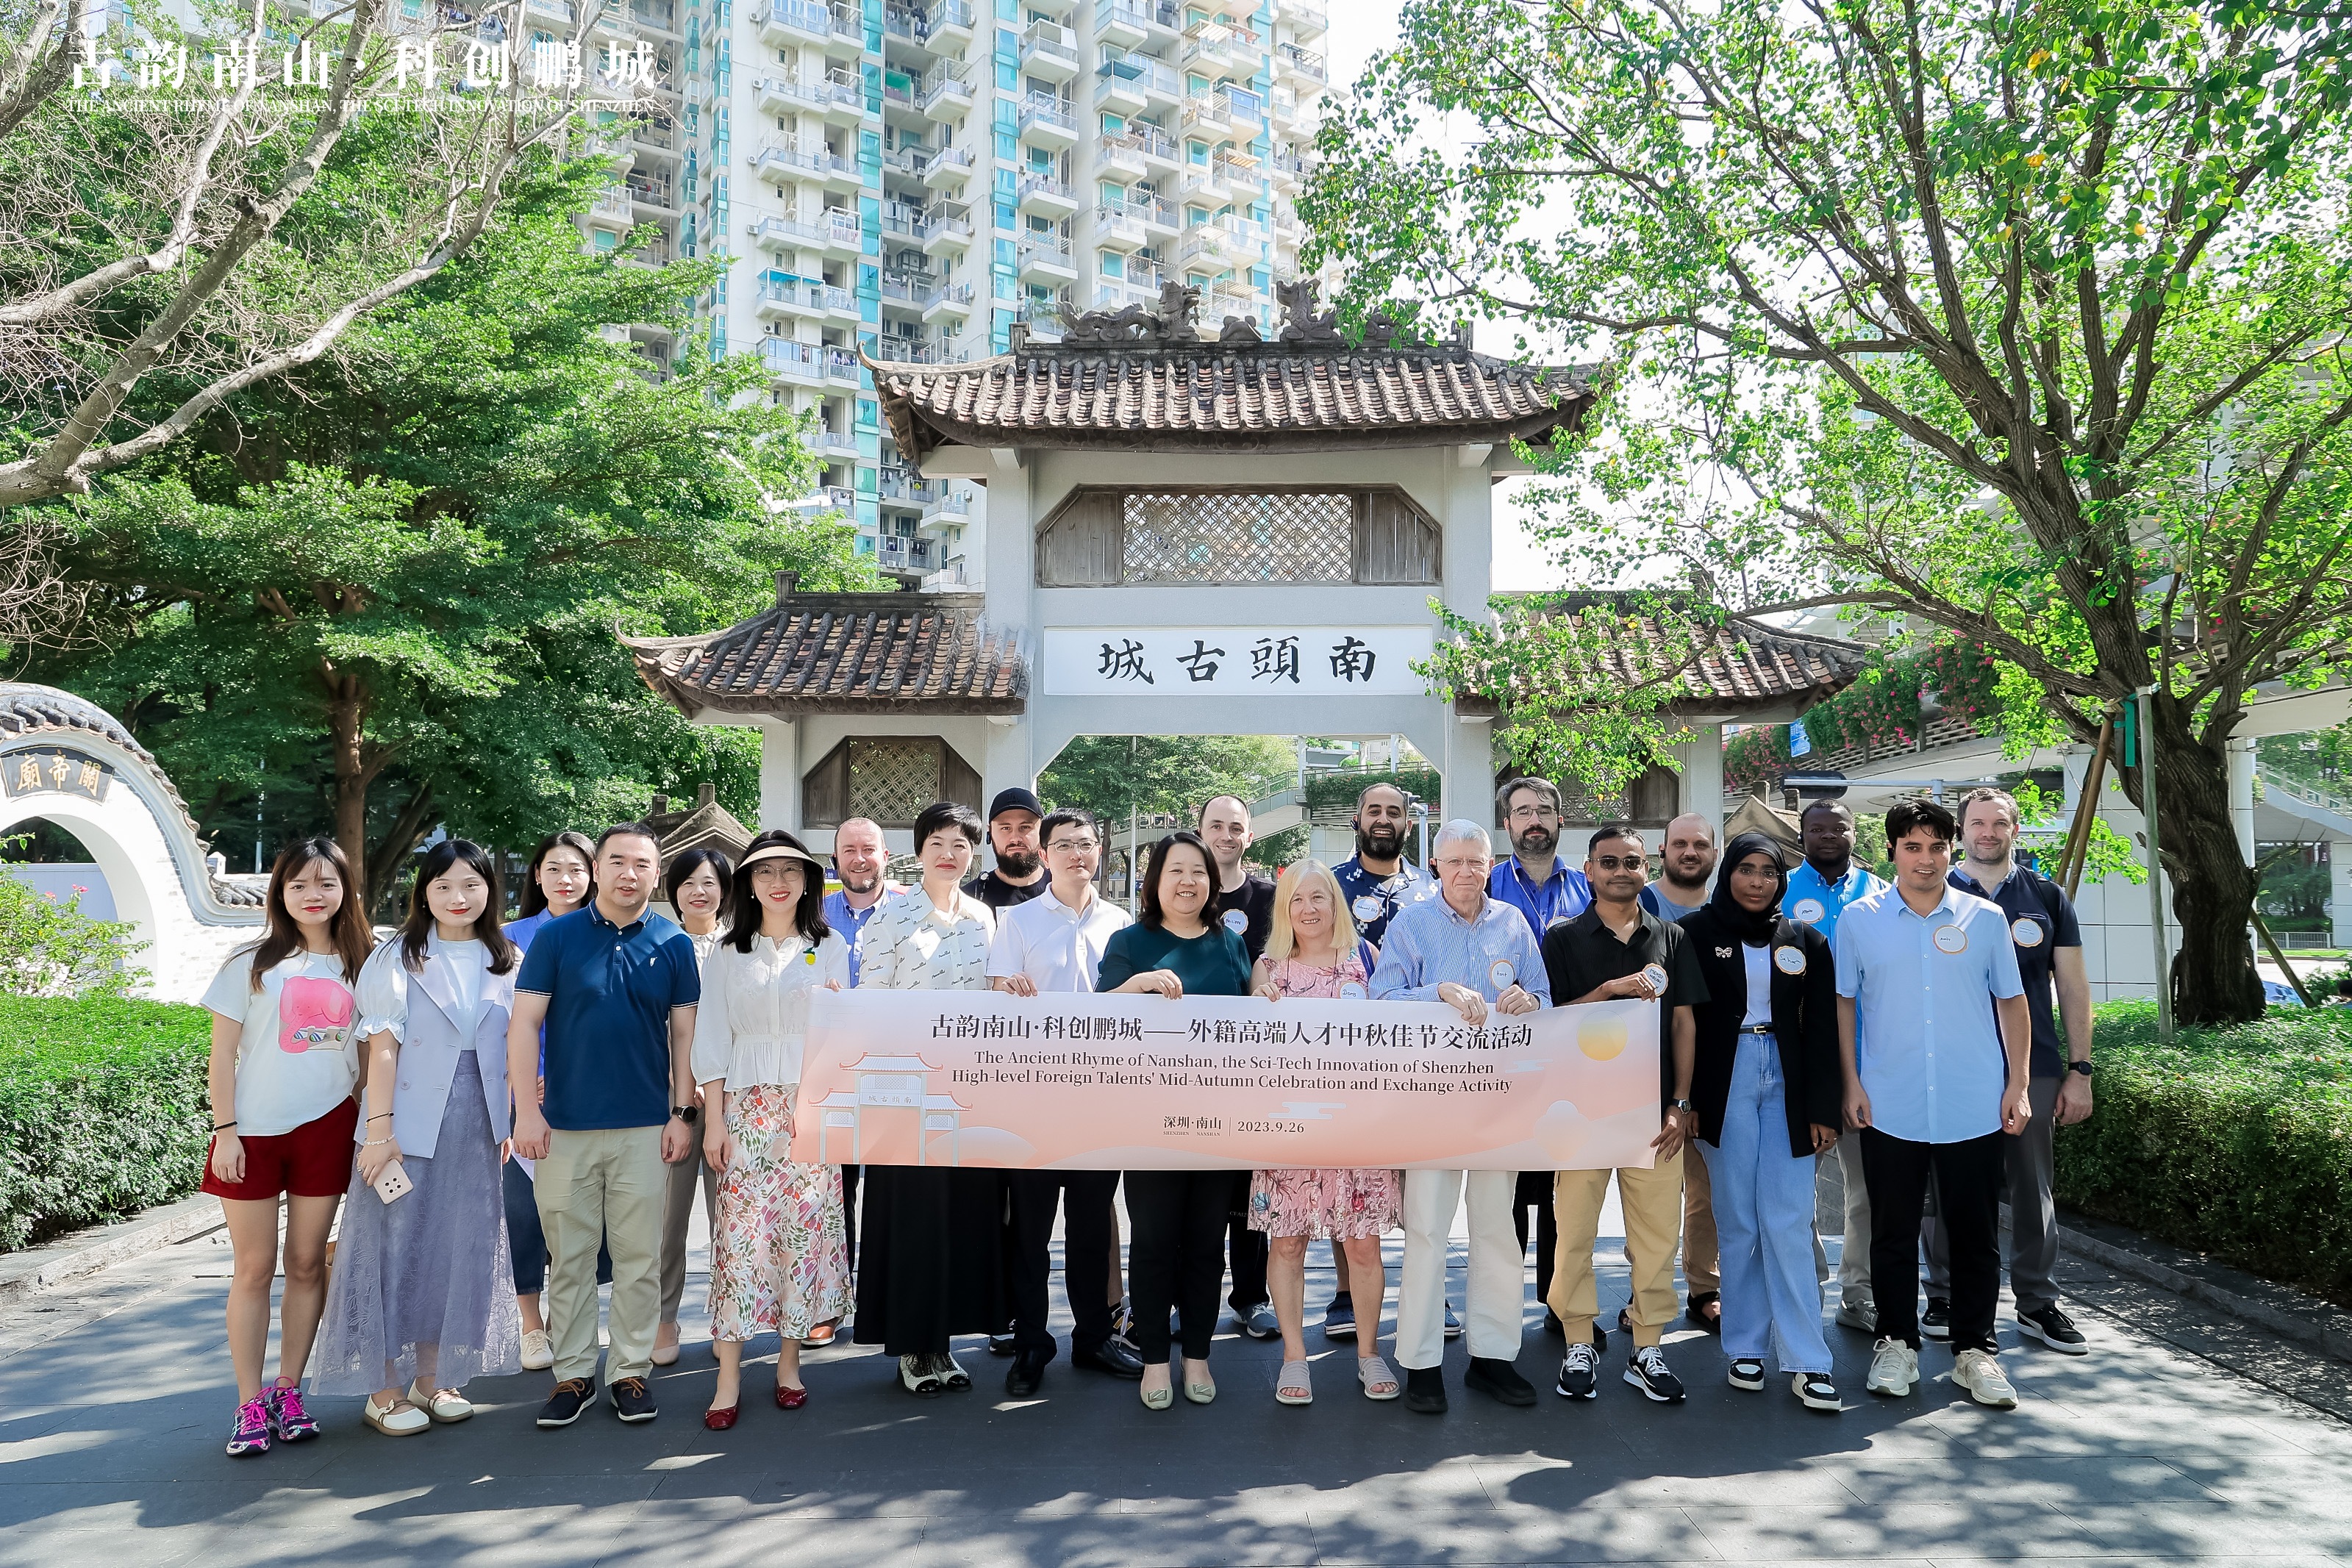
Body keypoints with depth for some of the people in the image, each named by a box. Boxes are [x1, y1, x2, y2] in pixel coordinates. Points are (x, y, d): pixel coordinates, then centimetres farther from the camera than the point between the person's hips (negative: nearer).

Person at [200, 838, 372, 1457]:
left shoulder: (356, 966, 7)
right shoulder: (252, 963, 0)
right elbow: (222, 1055, 0)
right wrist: (225, 1131, -6)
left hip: (326, 1128, 2)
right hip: (254, 1130, -2)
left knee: (307, 1263, 7)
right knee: (254, 1268, 3)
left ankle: (289, 1391, 18)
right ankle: (250, 1405, 10)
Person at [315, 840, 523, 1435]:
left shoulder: (506, 963, 8)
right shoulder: (398, 958, -3)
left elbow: (511, 1051, 11)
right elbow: (382, 1048, -8)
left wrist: (506, 1123, 7)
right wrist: (379, 1129, -13)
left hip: (476, 1128, 4)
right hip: (409, 1124, -4)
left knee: (460, 1250, 9)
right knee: (397, 1247, 0)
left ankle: (432, 1377, 22)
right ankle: (385, 1389, 11)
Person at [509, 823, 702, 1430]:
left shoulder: (674, 945, 4)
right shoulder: (556, 937, 1)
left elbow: (684, 1033, 5)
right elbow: (524, 1022, -1)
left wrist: (683, 1113, -1)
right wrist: (526, 1108, -8)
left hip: (645, 1128, 1)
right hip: (565, 1126, 0)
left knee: (640, 1258, 6)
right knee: (569, 1258, 8)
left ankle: (630, 1371, 18)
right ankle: (573, 1374, 20)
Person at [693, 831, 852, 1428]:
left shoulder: (830, 948, 9)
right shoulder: (727, 954, 9)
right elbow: (713, 1040, 6)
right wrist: (713, 1120, -1)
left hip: (812, 1104, 0)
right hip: (747, 1107, 0)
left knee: (805, 1228, 0)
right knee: (740, 1231, -4)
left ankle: (789, 1361, 14)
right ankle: (728, 1378, 1)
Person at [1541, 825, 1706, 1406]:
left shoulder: (1672, 939, 10)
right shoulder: (1563, 939, 4)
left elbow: (1683, 1022, 9)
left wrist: (1681, 1103, 2)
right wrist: (1610, 989, -17)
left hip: (1653, 1110, 2)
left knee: (1657, 1232, 3)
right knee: (1576, 1229, 2)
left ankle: (1647, 1350, 16)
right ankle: (1579, 1346, 15)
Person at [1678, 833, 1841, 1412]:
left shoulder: (1804, 942, 8)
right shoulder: (1696, 933, 1)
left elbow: (1821, 1030, 7)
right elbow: (1681, 1020, -1)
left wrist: (1823, 1108, 1)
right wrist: (1684, 1103, -6)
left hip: (1786, 1084, 1)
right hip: (1725, 1085, -1)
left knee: (1789, 1223, -3)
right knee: (1738, 1222, 3)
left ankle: (1806, 1361, 1)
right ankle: (1746, 1347, 13)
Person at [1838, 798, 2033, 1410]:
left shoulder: (1986, 918, 4)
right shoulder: (1859, 919, 2)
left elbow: (2012, 1002, 9)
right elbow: (1843, 1003, 6)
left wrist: (2018, 1084, 2)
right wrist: (1852, 1082, -1)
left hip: (1975, 1107, 1)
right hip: (1889, 1107, 0)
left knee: (1976, 1234, 8)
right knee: (1893, 1233, 8)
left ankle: (1975, 1349, 21)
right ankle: (1897, 1343, 21)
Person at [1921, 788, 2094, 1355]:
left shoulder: (2046, 897, 8)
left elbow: (2072, 986, 8)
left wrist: (2079, 1070, 2)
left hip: (2033, 1068, 1)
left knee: (2033, 1189, 7)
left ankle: (2037, 1304, 18)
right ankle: (1945, 1297, 16)